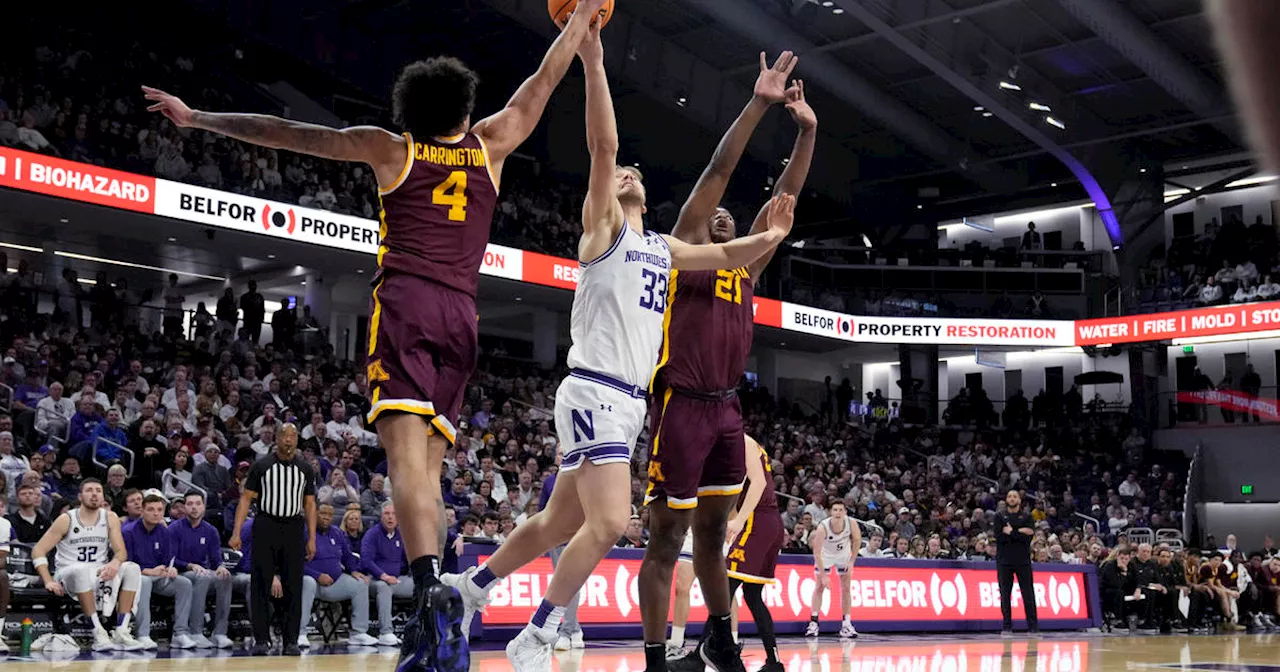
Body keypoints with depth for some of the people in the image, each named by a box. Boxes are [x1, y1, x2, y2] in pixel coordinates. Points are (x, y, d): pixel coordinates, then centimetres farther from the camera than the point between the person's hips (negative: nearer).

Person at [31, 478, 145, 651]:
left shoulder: (110, 518, 3)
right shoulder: (66, 520, -5)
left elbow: (121, 551, -1)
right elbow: (38, 551, -7)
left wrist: (115, 563, -27)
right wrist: (49, 581, -21)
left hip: (100, 574, 4)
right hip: (69, 574, -3)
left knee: (132, 569, -22)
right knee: (82, 570, -38)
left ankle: (121, 631, -26)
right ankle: (98, 633, -37)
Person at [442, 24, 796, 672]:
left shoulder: (662, 247, 21)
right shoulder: (602, 224, 1)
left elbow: (725, 256, 28)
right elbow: (603, 147, -12)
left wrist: (769, 237, 11)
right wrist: (593, 63, -18)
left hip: (631, 400, 8)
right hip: (595, 392, -8)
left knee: (559, 523, 14)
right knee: (608, 523, -18)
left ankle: (468, 585, 32)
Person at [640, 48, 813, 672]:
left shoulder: (747, 264, 18)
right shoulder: (683, 247, 1)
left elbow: (784, 198, 13)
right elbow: (717, 171, -7)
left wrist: (807, 131, 5)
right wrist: (757, 105, -12)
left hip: (726, 409, 7)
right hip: (681, 406, -7)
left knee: (713, 534, 16)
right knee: (666, 539, -3)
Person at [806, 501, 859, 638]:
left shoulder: (851, 523, -29)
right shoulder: (823, 527, -35)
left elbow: (857, 540, -8)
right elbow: (817, 552, -29)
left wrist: (851, 561, -12)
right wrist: (823, 575, -31)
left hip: (843, 554, 2)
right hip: (825, 555, -2)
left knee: (845, 588, 1)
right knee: (819, 587, -5)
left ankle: (846, 624, 7)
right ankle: (813, 623, -3)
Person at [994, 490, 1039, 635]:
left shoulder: (1027, 517, 9)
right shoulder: (999, 516, 8)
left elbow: (1028, 537, -6)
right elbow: (999, 537, -8)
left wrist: (1011, 532, -10)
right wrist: (1019, 532, -10)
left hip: (1023, 560, 0)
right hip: (1004, 560, 0)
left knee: (1028, 594, -2)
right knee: (1005, 595, 0)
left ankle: (1033, 626, 1)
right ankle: (1007, 627, 5)